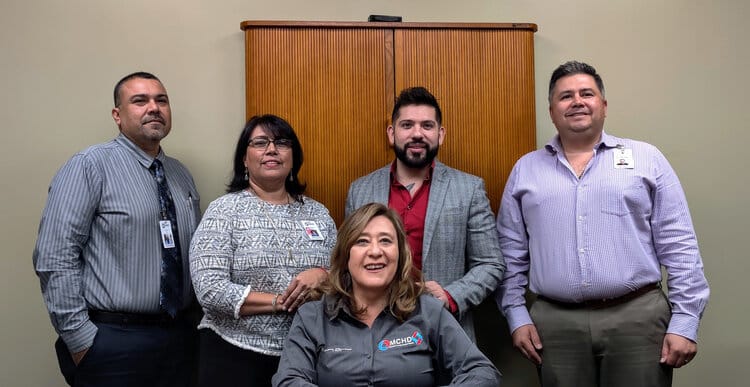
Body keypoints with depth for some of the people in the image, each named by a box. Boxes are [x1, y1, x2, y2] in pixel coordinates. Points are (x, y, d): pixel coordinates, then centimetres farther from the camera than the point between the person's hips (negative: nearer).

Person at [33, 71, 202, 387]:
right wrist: (79, 338, -14)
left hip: (181, 336, 6)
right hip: (113, 342, -5)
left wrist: (196, 323, 8)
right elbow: (54, 259, -13)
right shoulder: (89, 166, -8)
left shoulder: (182, 175, 11)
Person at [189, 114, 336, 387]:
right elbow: (210, 290, -15)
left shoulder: (318, 213, 5)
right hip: (236, 353, -3)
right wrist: (281, 301, -17)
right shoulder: (224, 210, -6)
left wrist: (321, 275, -14)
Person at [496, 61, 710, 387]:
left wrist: (684, 322, -4)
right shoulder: (525, 169, 9)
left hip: (638, 317, -1)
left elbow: (679, 247, 1)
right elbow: (511, 253, 9)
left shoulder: (646, 159, 4)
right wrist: (517, 317, 3)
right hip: (555, 324, 1)